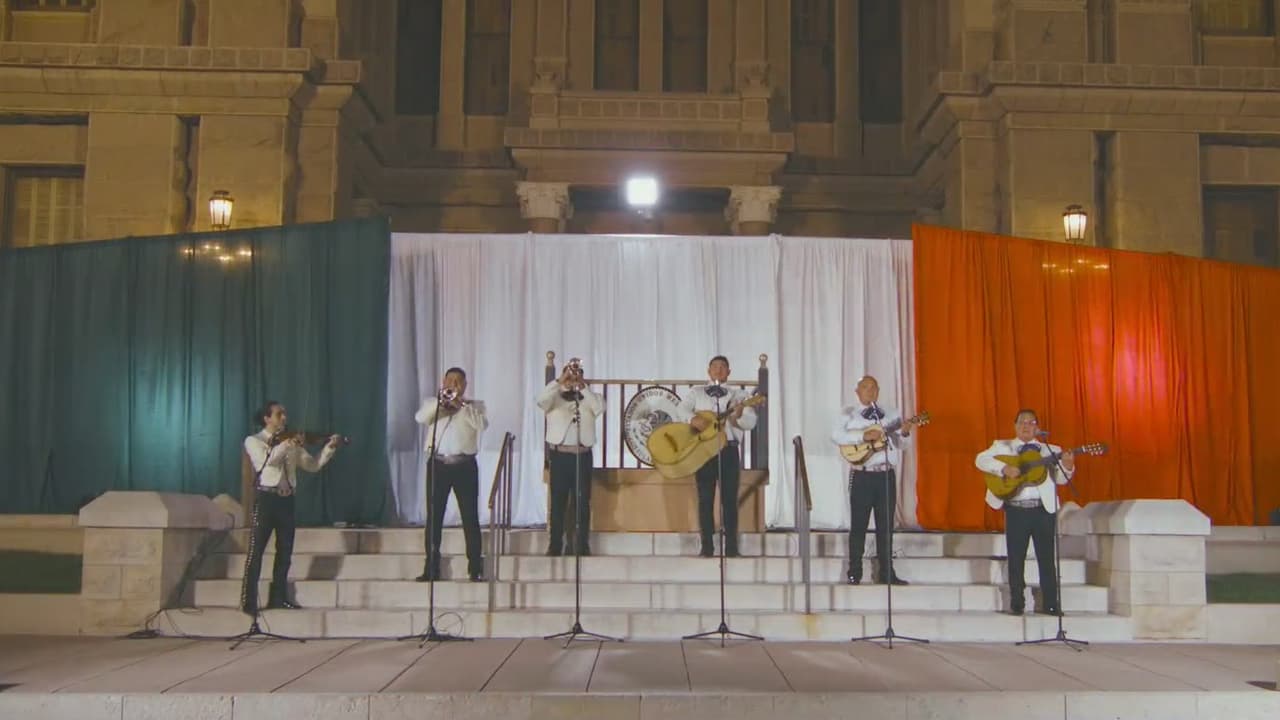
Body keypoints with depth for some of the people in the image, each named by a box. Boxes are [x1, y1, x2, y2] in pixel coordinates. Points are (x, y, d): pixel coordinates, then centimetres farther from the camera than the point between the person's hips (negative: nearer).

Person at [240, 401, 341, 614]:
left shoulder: (291, 444, 15)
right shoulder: (253, 441, 1)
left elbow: (313, 465, 9)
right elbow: (266, 459, -20)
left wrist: (330, 447, -3)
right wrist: (288, 444, -25)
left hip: (286, 500, 6)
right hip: (266, 498, -6)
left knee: (285, 551, 9)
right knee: (256, 551, -6)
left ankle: (278, 597, 18)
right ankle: (248, 601, -5)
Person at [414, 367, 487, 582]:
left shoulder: (474, 405, 11)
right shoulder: (432, 403, 15)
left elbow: (482, 424, -9)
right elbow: (420, 418, -6)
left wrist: (462, 404, -12)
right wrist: (441, 401, -15)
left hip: (465, 465, -1)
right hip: (437, 464, 1)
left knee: (470, 517, -2)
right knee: (434, 517, 1)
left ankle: (475, 568, 1)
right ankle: (431, 568, 6)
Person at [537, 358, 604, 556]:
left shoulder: (588, 399, 9)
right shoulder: (555, 398, 5)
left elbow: (600, 408, -13)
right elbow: (541, 399, -17)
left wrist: (583, 387, -20)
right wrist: (560, 381, -25)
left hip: (583, 456, 1)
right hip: (559, 455, -1)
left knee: (583, 502, 3)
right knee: (558, 502, 3)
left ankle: (582, 547, 10)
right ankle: (554, 547, 7)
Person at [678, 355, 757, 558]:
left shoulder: (738, 395, 11)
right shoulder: (696, 392, 12)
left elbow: (751, 422, 0)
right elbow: (681, 409, -4)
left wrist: (738, 417, -22)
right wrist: (693, 419, -24)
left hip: (729, 449, 0)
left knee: (729, 498, -2)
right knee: (705, 497, 0)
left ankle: (731, 546, 1)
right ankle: (707, 545, 3)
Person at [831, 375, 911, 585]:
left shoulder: (890, 414, 12)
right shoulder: (849, 414, 2)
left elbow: (898, 441, 10)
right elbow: (836, 436, -11)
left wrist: (905, 433, -12)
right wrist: (863, 436, -20)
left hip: (887, 475, 3)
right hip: (862, 476, -3)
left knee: (885, 525, 6)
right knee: (858, 525, 0)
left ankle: (887, 573, 10)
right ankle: (854, 573, 7)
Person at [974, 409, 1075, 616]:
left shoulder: (1051, 451, 11)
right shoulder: (1002, 447, 9)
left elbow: (1060, 479, 4)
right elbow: (981, 459, -5)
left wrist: (1067, 466, -18)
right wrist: (1004, 468, -19)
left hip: (1044, 509, 1)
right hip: (1016, 510, -1)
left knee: (1047, 558, 3)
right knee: (1016, 558, 3)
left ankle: (1051, 603, 10)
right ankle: (1016, 603, 11)